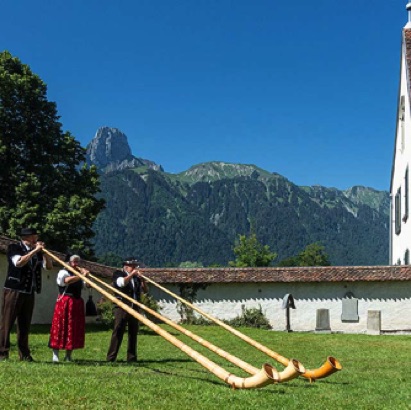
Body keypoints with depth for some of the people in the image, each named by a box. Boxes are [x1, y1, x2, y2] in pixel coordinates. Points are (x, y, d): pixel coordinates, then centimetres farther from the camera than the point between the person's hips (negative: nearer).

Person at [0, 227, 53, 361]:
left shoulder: (37, 252, 14)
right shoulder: (13, 248, -2)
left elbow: (49, 266, 13)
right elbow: (19, 262, -20)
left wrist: (43, 251, 0)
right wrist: (35, 250, -16)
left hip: (29, 293, 5)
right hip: (14, 291, -5)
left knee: (24, 325, 8)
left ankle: (24, 354, 11)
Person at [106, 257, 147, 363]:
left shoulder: (136, 277, 17)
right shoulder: (118, 274, 4)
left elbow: (145, 290, 15)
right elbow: (122, 282, -17)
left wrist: (142, 279, 0)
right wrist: (131, 274, -11)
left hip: (134, 309, 5)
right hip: (121, 308, -5)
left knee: (133, 333, 5)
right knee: (118, 332, -8)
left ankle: (132, 357, 11)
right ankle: (111, 358, -7)